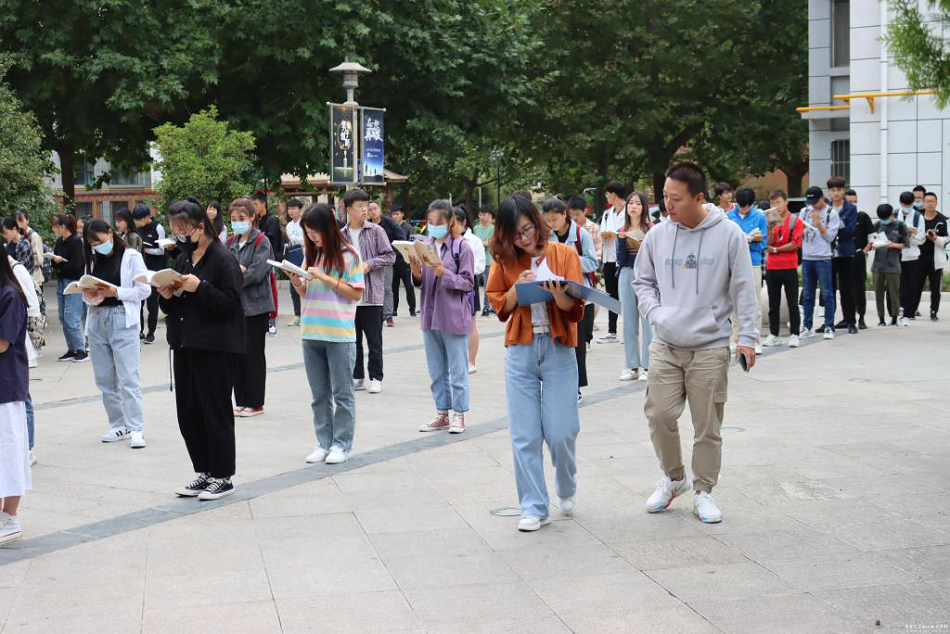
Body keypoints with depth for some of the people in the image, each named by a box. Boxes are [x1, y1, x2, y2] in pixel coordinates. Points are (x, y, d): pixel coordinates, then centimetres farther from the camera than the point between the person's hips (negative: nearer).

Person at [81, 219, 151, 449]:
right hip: (97, 320, 6)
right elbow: (87, 293, 15)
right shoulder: (93, 260, 12)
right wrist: (89, 295, -7)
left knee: (128, 377, -8)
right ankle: (119, 425, 17)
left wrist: (115, 292, -14)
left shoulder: (131, 257, -3)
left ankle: (136, 428, -6)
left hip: (123, 320, -6)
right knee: (104, 378, 8)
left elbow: (144, 290, -6)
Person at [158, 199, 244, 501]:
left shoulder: (223, 259, -10)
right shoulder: (182, 259, 14)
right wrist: (167, 296, -2)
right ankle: (203, 472, 22)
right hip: (184, 346, 8)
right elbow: (172, 307, 19)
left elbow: (231, 303, -17)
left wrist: (200, 287, -25)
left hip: (215, 349, -8)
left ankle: (223, 476, 11)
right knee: (188, 414, 10)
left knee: (216, 413, 0)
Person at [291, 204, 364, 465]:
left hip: (340, 334, -6)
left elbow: (356, 293, -9)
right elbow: (306, 293, 17)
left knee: (342, 393, 3)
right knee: (319, 394, 11)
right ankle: (324, 443, 19)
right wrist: (296, 282, -5)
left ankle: (341, 444, 10)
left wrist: (326, 278, -15)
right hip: (311, 333, 6)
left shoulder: (348, 255, -6)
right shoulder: (311, 255, 11)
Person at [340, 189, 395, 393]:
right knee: (353, 340, 10)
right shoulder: (340, 235, 7)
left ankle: (376, 378, 9)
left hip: (372, 294, -3)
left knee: (374, 340, 1)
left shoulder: (376, 231, -1)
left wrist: (369, 264, -14)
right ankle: (357, 377, 19)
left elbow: (389, 256, -3)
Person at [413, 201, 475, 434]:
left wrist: (443, 273, -22)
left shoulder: (462, 247, -8)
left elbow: (467, 283, -10)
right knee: (436, 370, 13)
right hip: (430, 315, 6)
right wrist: (417, 272, -10)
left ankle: (458, 415, 11)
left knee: (457, 369, 3)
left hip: (454, 316, -6)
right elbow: (420, 283, 11)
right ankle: (442, 413, 23)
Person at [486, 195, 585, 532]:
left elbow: (576, 309, -3)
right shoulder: (504, 260, 6)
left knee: (561, 432, -3)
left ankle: (567, 489, 27)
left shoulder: (564, 254, 1)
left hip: (559, 350, -1)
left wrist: (559, 295, -24)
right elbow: (499, 306, 7)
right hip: (520, 351, 2)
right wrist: (518, 288, -11)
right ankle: (534, 507, 11)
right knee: (525, 435, 0)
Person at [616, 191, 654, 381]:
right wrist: (622, 241, -8)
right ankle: (632, 366, 14)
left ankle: (648, 366, 1)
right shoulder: (623, 230, 10)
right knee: (629, 322, 7)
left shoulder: (651, 229, -2)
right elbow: (620, 260, 5)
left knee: (647, 321, -5)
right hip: (627, 275, 4)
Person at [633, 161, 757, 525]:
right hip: (666, 345, 3)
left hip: (710, 347, -2)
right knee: (659, 414, -2)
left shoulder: (728, 235, -5)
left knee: (708, 425, 3)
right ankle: (673, 477, 23)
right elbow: (643, 281, 14)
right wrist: (655, 313, -3)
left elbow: (743, 290, -2)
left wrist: (747, 338, -6)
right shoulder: (657, 235, 3)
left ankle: (703, 491, 19)